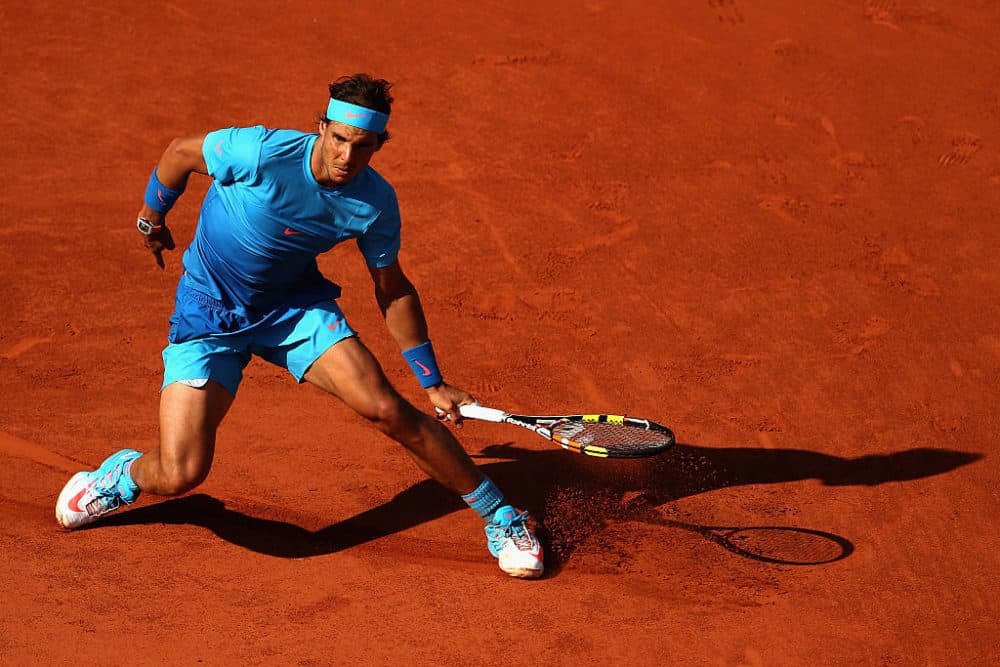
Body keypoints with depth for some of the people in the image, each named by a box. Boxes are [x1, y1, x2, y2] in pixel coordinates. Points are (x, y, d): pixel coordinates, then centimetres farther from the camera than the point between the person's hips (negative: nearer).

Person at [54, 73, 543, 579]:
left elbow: (392, 289, 1)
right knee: (178, 476, -16)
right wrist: (152, 219, 8)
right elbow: (180, 153, -8)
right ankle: (124, 475, 23)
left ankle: (500, 517, 0)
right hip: (208, 314, -2)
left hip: (296, 307, 2)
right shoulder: (264, 153, -28)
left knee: (387, 409, -18)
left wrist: (432, 383, 2)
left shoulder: (376, 204, -15)